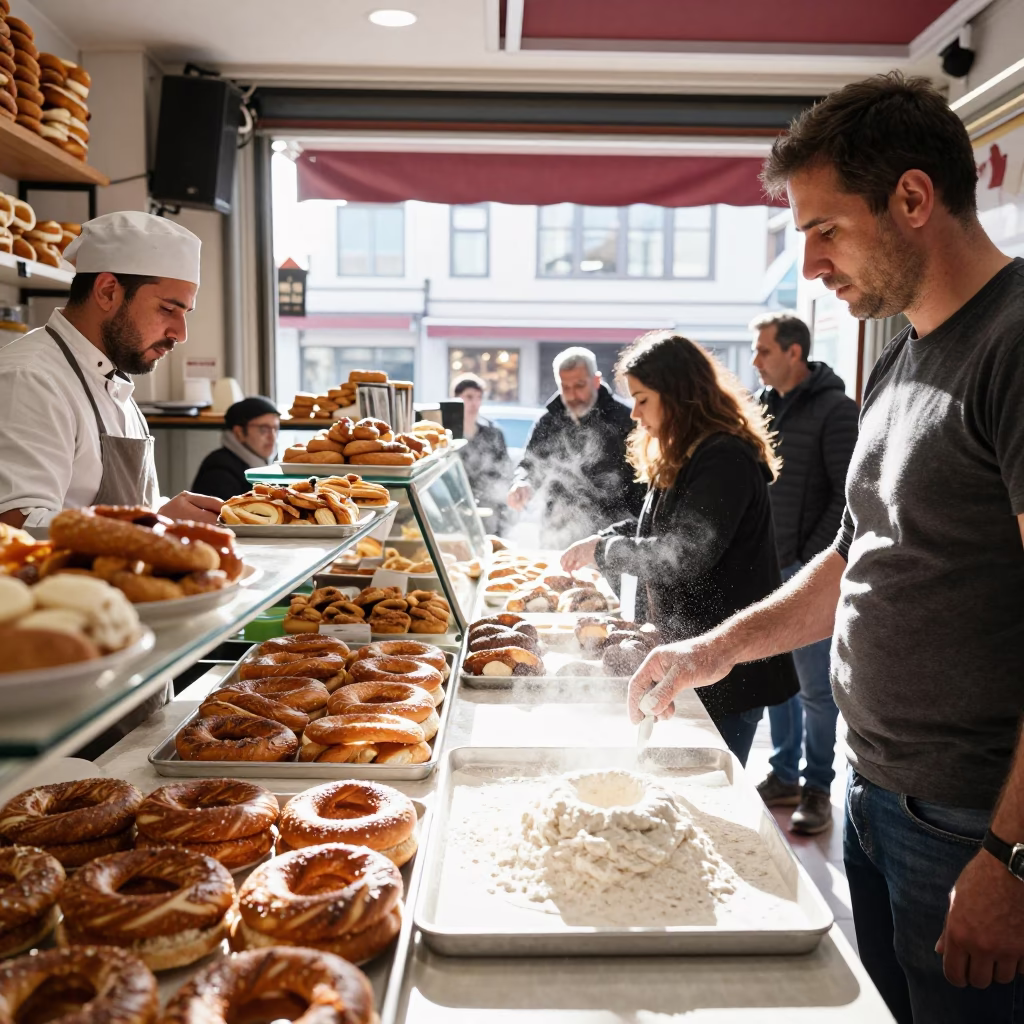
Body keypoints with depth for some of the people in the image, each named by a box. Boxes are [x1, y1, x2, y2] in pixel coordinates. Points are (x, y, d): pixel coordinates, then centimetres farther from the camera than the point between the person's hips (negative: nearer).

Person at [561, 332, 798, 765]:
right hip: (685, 653, 10)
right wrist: (599, 539, 5)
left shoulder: (726, 460, -20)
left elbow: (684, 555, -24)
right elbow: (654, 525, 23)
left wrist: (604, 550, -11)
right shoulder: (680, 457, 12)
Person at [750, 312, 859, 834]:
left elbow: (848, 496, -12)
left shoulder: (834, 410, -9)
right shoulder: (761, 405, 9)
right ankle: (783, 777, 27)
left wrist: (810, 560, -13)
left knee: (816, 687, 3)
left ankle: (817, 790, 17)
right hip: (764, 567, 6)